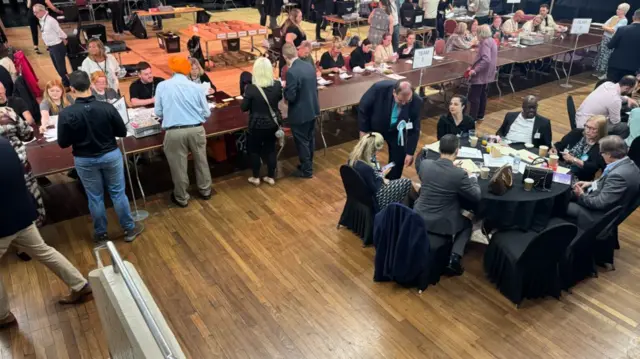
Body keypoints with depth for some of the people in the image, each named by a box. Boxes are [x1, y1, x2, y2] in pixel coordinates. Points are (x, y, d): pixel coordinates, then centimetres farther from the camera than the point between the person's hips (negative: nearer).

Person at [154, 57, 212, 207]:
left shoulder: (162, 86, 0)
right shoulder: (196, 87, 3)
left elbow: (158, 112, 5)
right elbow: (206, 113, 6)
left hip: (174, 132, -1)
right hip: (196, 130, 2)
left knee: (179, 166, 12)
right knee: (201, 161, 20)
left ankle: (182, 198, 28)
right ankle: (205, 191, 37)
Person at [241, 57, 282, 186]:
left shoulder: (251, 88, -22)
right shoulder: (277, 85, -11)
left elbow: (244, 107, -11)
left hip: (257, 125, -3)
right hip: (272, 123, 3)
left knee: (254, 150, 16)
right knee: (271, 149, 17)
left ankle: (255, 178, 27)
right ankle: (271, 177, 27)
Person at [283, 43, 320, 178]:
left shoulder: (291, 72, -24)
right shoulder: (310, 66, 2)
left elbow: (291, 97, -24)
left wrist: (285, 88, -5)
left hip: (300, 113, -8)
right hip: (313, 109, 8)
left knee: (302, 142, 7)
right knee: (310, 139, 20)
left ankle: (306, 170, 18)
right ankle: (308, 165, 36)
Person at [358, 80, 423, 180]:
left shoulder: (416, 101, -30)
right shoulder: (379, 88, -35)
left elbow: (414, 129, -18)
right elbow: (363, 107, -18)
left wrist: (410, 152, -17)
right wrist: (363, 131, -14)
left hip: (396, 131, 1)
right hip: (374, 127, 0)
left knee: (398, 159, 1)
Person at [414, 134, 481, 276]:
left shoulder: (424, 164, -9)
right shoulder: (459, 174, -20)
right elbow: (477, 197, -6)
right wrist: (473, 178, 12)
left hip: (419, 218, 4)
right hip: (441, 223, -3)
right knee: (467, 224, 28)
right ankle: (454, 257, 7)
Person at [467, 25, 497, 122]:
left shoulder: (485, 42, -19)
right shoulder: (491, 41, 12)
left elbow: (486, 60, -31)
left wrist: (475, 70, -29)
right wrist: (474, 66, 17)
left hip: (481, 74, -10)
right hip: (487, 74, 11)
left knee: (473, 96, -5)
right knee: (483, 95, 17)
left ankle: (473, 117, -2)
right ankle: (480, 115, 27)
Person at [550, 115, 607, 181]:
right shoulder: (577, 133, 9)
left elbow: (593, 167, -16)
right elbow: (559, 145, 12)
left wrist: (573, 159, -22)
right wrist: (554, 150, -11)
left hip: (579, 179, -5)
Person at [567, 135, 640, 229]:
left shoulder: (618, 174, -32)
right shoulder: (627, 164, -3)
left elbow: (600, 203, -27)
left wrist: (581, 196, -11)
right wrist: (591, 184, 6)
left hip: (602, 214, -10)